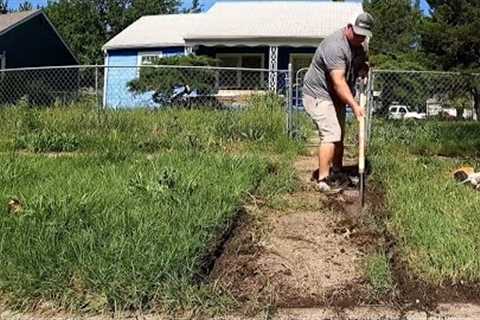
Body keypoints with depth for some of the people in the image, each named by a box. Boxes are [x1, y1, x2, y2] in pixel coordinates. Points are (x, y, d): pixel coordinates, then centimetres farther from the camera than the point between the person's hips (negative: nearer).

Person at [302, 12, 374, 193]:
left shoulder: (361, 45, 3)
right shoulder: (335, 46, -27)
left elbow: (363, 63, 20)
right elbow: (338, 82, -33)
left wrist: (364, 69, -5)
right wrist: (354, 105, -38)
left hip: (336, 96, 10)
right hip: (319, 95, -9)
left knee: (339, 136, 14)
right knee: (331, 135, -17)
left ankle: (336, 173, 26)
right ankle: (323, 181, -13)